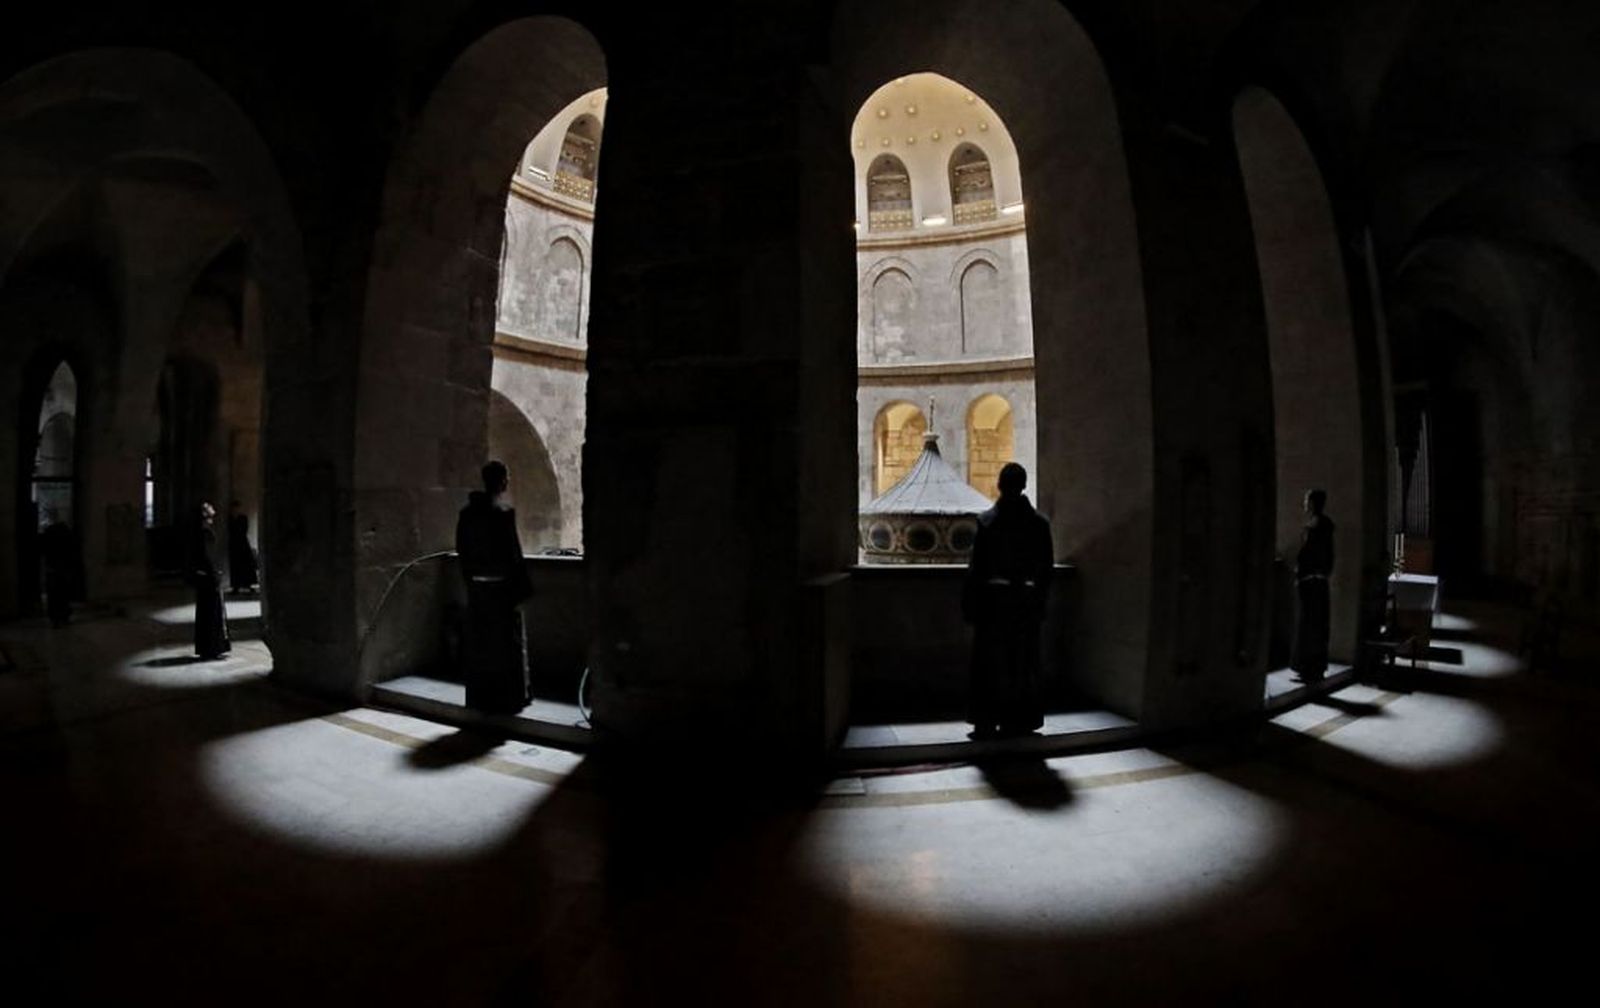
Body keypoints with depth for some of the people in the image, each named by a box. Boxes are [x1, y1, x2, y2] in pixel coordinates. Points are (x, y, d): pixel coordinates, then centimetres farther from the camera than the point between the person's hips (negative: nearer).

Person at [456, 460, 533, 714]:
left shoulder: (467, 512, 6)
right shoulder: (503, 511, -15)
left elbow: (461, 548, 11)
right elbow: (512, 552, -16)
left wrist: (469, 578, 18)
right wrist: (522, 586, -10)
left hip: (476, 585, 7)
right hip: (501, 584, -7)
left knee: (479, 643, 13)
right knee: (506, 642, 4)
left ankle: (480, 698, 22)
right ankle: (507, 698, 11)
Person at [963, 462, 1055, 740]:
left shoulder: (987, 520, -10)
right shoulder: (1039, 522, 0)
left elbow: (976, 566, -10)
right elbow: (1047, 566, 4)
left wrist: (969, 603, -3)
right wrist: (1040, 601, 13)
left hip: (993, 599, -3)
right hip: (1027, 600, 3)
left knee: (990, 663, 6)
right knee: (1023, 662, 12)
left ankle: (986, 723, 10)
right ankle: (1018, 721, 20)